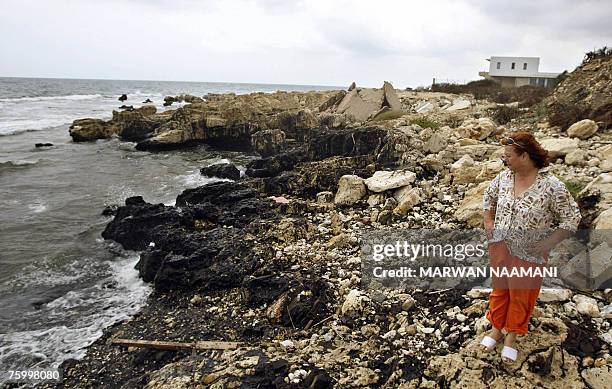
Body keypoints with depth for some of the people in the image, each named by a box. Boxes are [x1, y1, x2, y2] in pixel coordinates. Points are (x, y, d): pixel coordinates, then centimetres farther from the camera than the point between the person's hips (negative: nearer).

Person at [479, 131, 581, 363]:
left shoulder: (551, 186, -22)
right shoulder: (504, 177, -7)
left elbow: (571, 219, -14)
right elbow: (489, 197, 13)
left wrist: (547, 244, -19)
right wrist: (489, 223, 5)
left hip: (528, 254, -4)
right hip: (499, 246, 4)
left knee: (521, 296, 14)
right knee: (499, 289, 20)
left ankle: (511, 337, 35)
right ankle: (496, 329, 39)